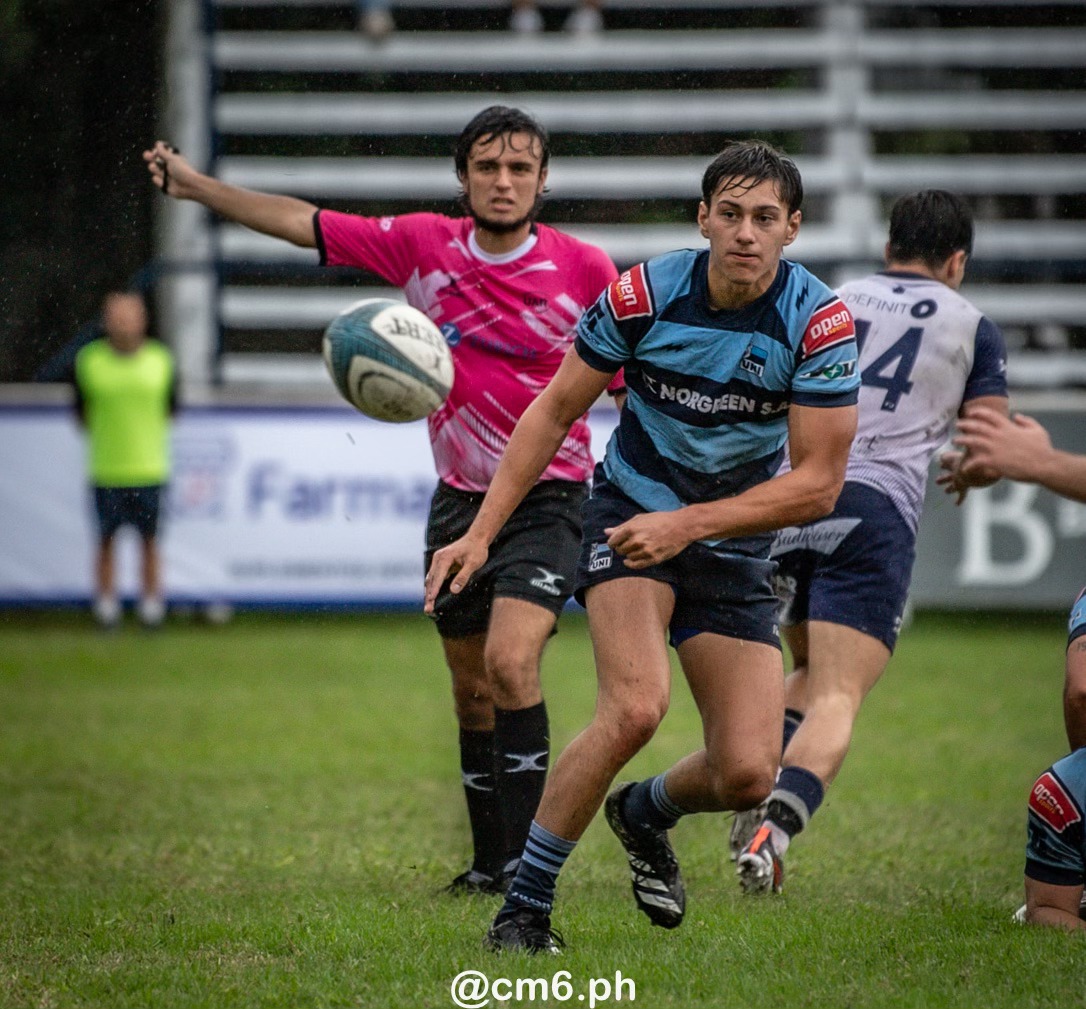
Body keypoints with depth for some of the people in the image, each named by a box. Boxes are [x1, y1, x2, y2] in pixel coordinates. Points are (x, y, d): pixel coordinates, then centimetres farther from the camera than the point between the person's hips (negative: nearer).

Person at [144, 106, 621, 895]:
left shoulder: (586, 269, -8)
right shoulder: (424, 245, -1)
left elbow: (637, 385, 1)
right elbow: (303, 223, 4)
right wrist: (199, 186, -1)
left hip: (547, 497, -4)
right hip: (459, 499, 4)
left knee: (510, 662, -23)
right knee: (472, 692, 11)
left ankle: (527, 864, -20)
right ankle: (489, 864, 25)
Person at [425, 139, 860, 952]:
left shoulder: (820, 323, -17)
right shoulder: (645, 295, -15)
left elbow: (819, 483, -16)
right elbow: (555, 410, -2)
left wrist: (690, 523, -26)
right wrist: (480, 533, -7)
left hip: (734, 548, 2)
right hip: (632, 515, -2)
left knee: (747, 776, -6)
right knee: (636, 707, -28)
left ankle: (645, 813, 31)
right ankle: (523, 908, -16)